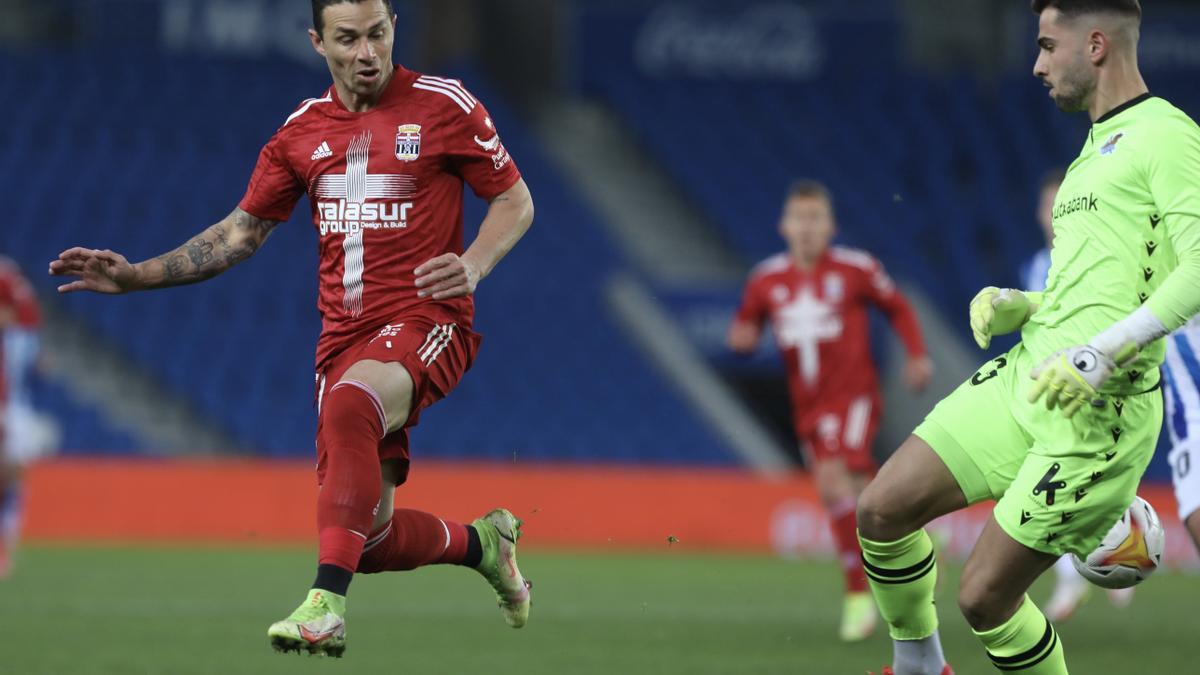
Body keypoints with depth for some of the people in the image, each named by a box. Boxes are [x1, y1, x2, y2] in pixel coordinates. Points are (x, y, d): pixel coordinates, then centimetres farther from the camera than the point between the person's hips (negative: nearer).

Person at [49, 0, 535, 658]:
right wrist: (135, 276, 11)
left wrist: (473, 265, -14)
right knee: (367, 536, -5)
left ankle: (326, 605, -41)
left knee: (350, 401, -38)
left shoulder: (444, 105, -1)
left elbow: (516, 200, 5)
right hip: (344, 332, 5)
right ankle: (479, 541, 27)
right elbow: (242, 230, 18)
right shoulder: (302, 129, 11)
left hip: (427, 320, -5)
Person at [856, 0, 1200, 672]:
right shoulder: (1098, 147, 21)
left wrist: (1104, 352, -28)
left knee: (985, 596, -6)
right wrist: (1018, 307, 10)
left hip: (1098, 411, -9)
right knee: (882, 511, 4)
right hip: (1025, 373, 9)